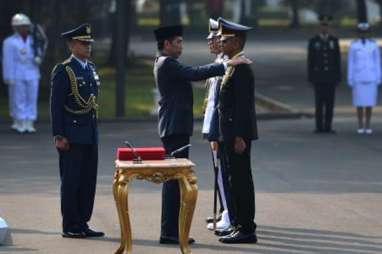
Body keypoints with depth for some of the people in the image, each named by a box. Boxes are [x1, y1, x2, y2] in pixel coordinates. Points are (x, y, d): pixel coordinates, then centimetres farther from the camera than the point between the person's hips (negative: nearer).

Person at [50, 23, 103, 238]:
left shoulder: (91, 68, 14)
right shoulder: (63, 71, -9)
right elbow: (56, 105, -11)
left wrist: (95, 129, 16)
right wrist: (59, 136, -16)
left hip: (91, 135, 7)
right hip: (72, 136, -7)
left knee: (89, 181, 8)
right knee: (71, 181, -3)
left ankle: (82, 223, 15)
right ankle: (70, 227, 1)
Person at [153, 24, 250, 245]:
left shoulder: (166, 63, 17)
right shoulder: (167, 64, -14)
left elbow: (192, 74, 17)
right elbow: (195, 74, -25)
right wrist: (226, 65, -23)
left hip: (175, 127, 11)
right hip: (175, 127, -11)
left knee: (174, 177, 12)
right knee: (175, 178, -9)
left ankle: (171, 229, 15)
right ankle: (169, 232, -9)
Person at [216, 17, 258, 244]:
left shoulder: (241, 68, -16)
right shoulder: (234, 66, 16)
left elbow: (244, 105, -21)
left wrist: (239, 137, -23)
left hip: (238, 133, -10)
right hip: (232, 132, 10)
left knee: (240, 180, -7)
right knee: (238, 180, 13)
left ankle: (246, 230, -5)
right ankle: (242, 224, 19)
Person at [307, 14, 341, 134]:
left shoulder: (334, 40, 4)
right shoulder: (313, 41, 0)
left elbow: (337, 60, 4)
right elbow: (310, 61, 0)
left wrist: (338, 77, 0)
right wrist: (310, 78, -5)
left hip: (331, 76, 1)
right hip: (318, 77, -1)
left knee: (330, 102, 1)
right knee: (319, 102, -1)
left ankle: (328, 127, 7)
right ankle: (319, 126, 4)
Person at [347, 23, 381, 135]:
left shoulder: (374, 44, 0)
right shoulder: (353, 45, -2)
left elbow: (377, 62, 3)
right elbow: (350, 63, 0)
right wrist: (350, 80, -2)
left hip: (371, 78, 1)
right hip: (358, 78, 0)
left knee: (369, 102, 2)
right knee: (359, 102, 1)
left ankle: (368, 126, 11)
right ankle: (360, 126, 11)